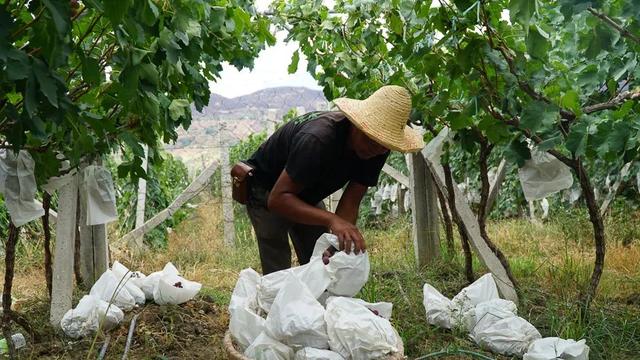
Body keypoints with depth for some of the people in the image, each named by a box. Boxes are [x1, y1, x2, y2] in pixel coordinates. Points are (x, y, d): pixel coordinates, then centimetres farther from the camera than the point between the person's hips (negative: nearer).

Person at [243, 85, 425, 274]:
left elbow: (351, 202, -19)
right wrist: (331, 220, -52)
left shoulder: (376, 148, -18)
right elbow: (278, 198, -41)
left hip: (307, 196, 7)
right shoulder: (318, 138, -39)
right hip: (267, 192, -6)